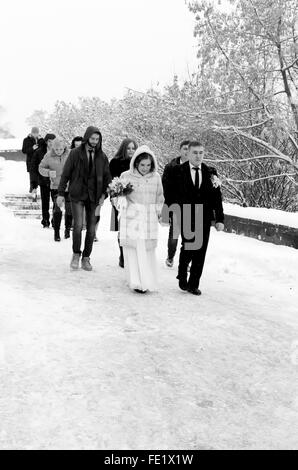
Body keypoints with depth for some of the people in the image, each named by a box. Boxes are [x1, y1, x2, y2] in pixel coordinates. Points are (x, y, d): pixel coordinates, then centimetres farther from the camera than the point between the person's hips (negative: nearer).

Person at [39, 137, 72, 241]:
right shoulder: (48, 156, -4)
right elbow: (41, 168, 4)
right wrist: (48, 172, -16)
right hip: (55, 186, 0)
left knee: (69, 209, 7)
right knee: (57, 209, -9)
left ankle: (67, 229, 30)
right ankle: (56, 232, 2)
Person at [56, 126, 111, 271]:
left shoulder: (102, 156, 5)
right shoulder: (75, 153, -2)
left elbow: (107, 176, 9)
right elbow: (65, 174, 1)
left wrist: (104, 194, -4)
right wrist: (61, 193, -3)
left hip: (94, 196, 3)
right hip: (77, 194, -2)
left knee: (91, 228, 4)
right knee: (78, 225, -13)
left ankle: (86, 258, 17)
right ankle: (76, 254, 9)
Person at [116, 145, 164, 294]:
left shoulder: (156, 177, 6)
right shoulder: (126, 176, 0)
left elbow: (159, 198, 16)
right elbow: (119, 195, 6)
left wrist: (158, 212, 11)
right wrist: (122, 201, -13)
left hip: (149, 219, 2)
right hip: (131, 217, -1)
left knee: (147, 251, 2)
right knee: (133, 250, -3)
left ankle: (147, 282, 10)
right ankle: (136, 282, 2)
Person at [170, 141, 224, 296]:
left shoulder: (211, 172, 7)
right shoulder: (178, 171, 1)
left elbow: (217, 197, 6)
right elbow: (173, 195, 0)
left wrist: (220, 219, 1)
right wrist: (173, 215, -8)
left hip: (204, 219, 3)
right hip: (186, 218, -3)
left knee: (200, 253, 5)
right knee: (188, 248, -7)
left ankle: (194, 284, 17)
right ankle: (182, 277, 19)